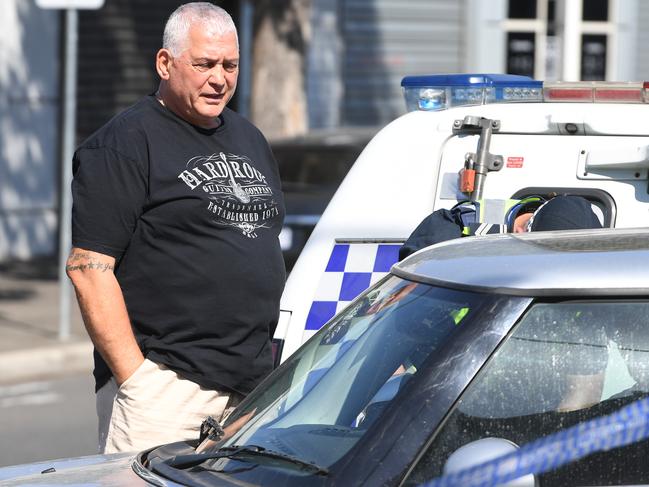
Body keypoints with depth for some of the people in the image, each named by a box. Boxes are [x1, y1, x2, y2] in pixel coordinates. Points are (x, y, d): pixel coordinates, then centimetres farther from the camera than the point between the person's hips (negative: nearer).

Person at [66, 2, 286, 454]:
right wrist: (135, 377, -17)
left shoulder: (250, 139, 19)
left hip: (255, 385, 7)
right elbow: (89, 267, -12)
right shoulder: (124, 145, -6)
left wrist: (274, 354, 18)